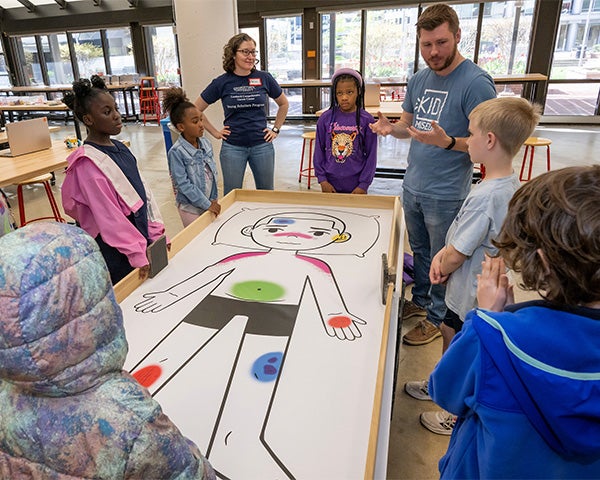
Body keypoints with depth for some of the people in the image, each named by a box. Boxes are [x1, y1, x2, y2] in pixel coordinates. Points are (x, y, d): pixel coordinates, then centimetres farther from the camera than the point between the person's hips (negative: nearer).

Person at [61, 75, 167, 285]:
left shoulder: (120, 148, 6)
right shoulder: (88, 162, -17)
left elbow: (142, 191, 7)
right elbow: (108, 214, -21)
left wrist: (156, 233, 3)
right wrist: (136, 253, -22)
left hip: (140, 235, 7)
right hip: (115, 251, -7)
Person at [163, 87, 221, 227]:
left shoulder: (206, 144, 0)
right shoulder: (176, 152, -17)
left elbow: (213, 173, 7)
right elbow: (183, 184, -19)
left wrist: (214, 199, 4)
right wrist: (207, 205, -18)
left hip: (210, 203, 5)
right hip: (190, 207, -5)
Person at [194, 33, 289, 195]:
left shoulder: (265, 78, 0)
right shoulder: (222, 82, -3)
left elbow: (283, 104, 15)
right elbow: (196, 109, 6)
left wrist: (276, 129, 8)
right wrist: (215, 132, 2)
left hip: (262, 145, 1)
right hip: (233, 147, -1)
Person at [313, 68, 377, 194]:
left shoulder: (366, 120, -5)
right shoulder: (325, 119, -2)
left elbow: (371, 155, -3)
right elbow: (319, 150, 3)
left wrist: (363, 185, -5)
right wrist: (322, 180, -1)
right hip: (331, 185, 1)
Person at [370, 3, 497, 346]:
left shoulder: (476, 82, -16)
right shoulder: (418, 81, 6)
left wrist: (448, 142, -34)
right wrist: (391, 128, -7)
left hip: (445, 195, -7)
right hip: (413, 187, 7)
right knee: (420, 251, 21)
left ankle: (436, 318, 28)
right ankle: (420, 301, 41)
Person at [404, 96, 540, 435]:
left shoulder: (484, 196, -33)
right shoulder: (512, 186, -2)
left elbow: (456, 257, -25)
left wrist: (441, 268, -4)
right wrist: (441, 255, -7)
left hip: (471, 297, -9)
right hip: (472, 289, 9)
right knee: (448, 333, 27)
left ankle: (461, 416, 37)